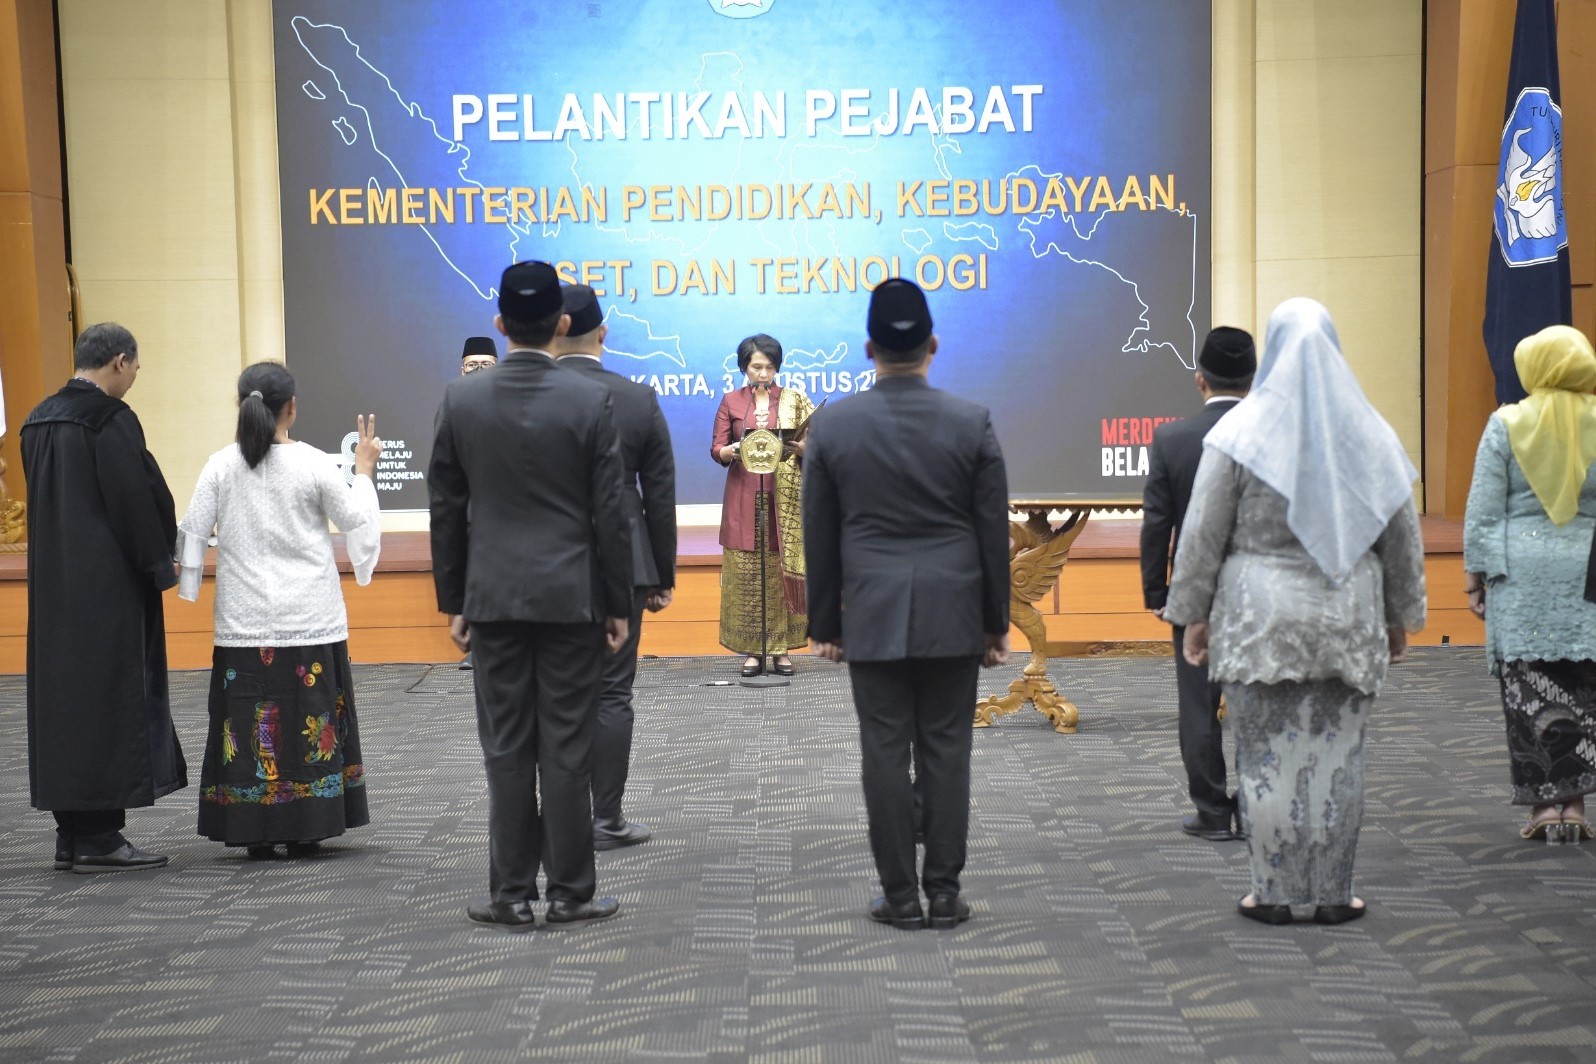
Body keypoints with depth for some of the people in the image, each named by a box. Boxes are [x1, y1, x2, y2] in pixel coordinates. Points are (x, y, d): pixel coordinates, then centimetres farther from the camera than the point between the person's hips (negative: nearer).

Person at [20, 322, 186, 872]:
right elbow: (135, 501, -17)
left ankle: (71, 833, 16)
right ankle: (98, 836, -2)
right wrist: (161, 565, -7)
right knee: (110, 698, -3)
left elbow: (42, 502, 15)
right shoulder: (111, 419, -15)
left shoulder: (38, 421, 11)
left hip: (53, 585, 8)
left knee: (62, 695, 11)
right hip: (109, 586, -8)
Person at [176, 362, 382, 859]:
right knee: (309, 719, 6)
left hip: (244, 620, 2)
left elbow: (192, 531, -1)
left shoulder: (221, 465, -3)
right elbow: (356, 521, 1)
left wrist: (187, 579, 16)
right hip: (309, 618, -1)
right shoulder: (314, 464, -8)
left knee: (249, 720, 6)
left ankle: (257, 835, 8)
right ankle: (304, 831, 9)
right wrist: (363, 470, 13)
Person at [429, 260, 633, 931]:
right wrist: (618, 604, 3)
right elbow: (609, 513, -5)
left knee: (506, 749, 6)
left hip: (494, 598, 2)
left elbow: (445, 510, 3)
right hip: (571, 598, -1)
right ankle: (569, 895, 9)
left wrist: (453, 601, 11)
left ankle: (512, 896, 11)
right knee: (567, 749, 3)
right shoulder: (590, 401, -7)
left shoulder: (460, 400, -1)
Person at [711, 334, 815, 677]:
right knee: (745, 573, -3)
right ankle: (753, 649, 2)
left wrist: (798, 448, -18)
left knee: (782, 570, -2)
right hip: (744, 498, 0)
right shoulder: (730, 401, 7)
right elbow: (716, 449, 3)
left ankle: (781, 648, 4)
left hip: (785, 498, 0)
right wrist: (733, 450, -18)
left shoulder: (793, 399, 6)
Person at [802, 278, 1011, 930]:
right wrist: (996, 623, 9)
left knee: (885, 753, 3)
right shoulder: (972, 424, -4)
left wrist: (824, 623, 11)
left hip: (872, 618, 0)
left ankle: (901, 894, 8)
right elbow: (994, 533, 0)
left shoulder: (832, 426, -3)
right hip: (952, 617, 0)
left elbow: (819, 536, 2)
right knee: (946, 751, 5)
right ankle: (944, 891, 9)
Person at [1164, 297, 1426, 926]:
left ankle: (1274, 892, 7)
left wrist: (1192, 614, 3)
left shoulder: (1240, 431, -4)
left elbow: (1203, 533, -4)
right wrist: (1400, 617, 17)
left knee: (1268, 755, 3)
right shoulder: (1370, 432, 5)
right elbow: (1403, 537, 9)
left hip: (1259, 615, -2)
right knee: (1338, 754, 6)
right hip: (1350, 615, 3)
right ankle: (1333, 893, 11)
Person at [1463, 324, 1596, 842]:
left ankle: (1545, 803, 0)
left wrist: (1475, 574, 5)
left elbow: (1483, 511, -2)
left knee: (1530, 692, 2)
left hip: (1521, 575, -2)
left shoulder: (1507, 425, -2)